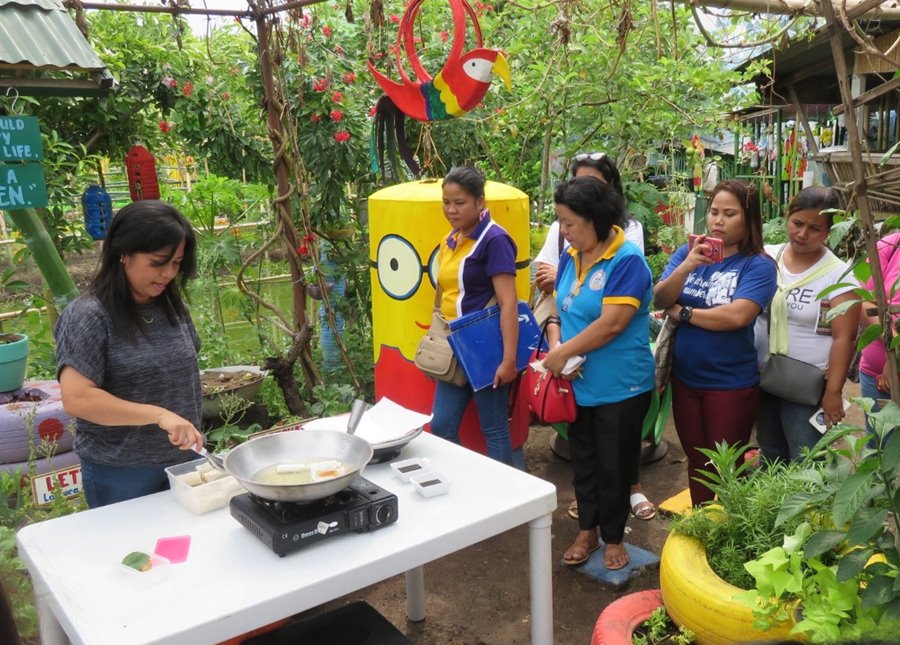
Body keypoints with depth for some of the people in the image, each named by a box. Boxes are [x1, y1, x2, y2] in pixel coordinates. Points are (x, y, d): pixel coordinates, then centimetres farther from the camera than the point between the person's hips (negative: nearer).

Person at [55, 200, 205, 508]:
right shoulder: (88, 316, -16)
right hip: (121, 474, -6)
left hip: (183, 460, 6)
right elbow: (75, 398, -23)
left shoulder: (171, 306, 3)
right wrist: (158, 415, -27)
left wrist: (190, 433, 8)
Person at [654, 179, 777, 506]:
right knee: (696, 463, 19)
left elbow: (737, 316, -25)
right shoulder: (688, 252, 1)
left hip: (731, 384, -4)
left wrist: (682, 312, -13)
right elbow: (659, 300, -10)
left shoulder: (758, 265, -11)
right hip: (685, 378, 4)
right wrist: (687, 266, -27)